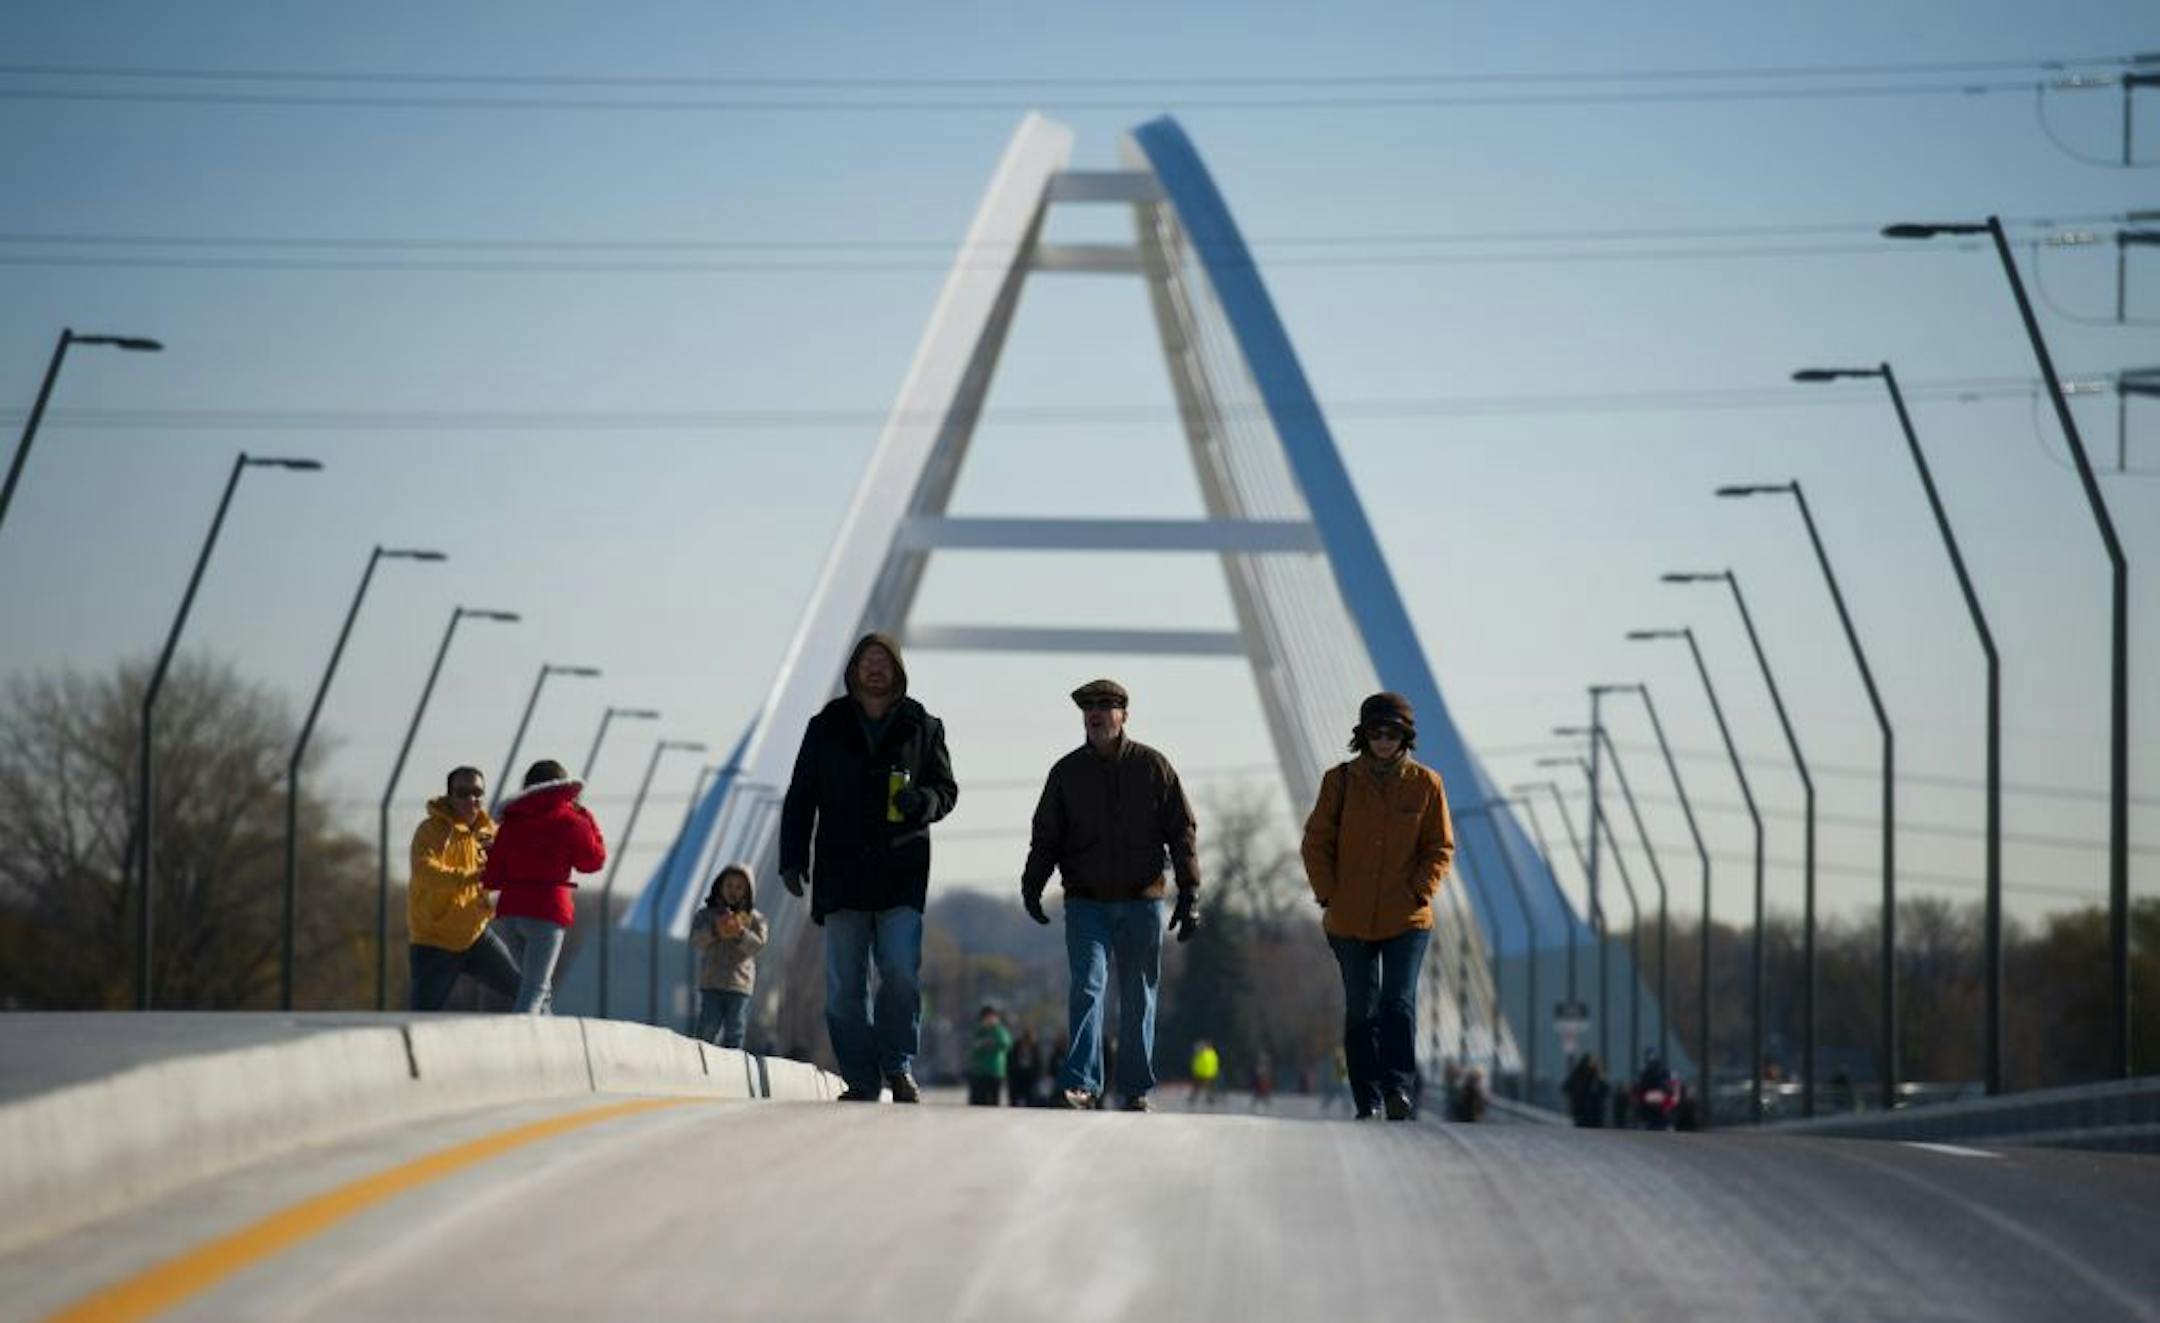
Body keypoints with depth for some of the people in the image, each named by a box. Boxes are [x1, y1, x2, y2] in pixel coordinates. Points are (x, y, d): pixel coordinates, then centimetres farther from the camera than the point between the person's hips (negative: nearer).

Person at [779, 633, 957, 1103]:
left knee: (901, 971, -13)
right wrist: (792, 857, 1)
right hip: (841, 874, 1)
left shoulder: (922, 728, 8)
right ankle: (860, 1081, 4)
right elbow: (800, 798, 11)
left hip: (902, 874, -1)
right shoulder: (826, 728, 9)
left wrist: (923, 800, -12)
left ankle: (899, 1066, 1)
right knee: (844, 985, -1)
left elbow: (947, 790, 12)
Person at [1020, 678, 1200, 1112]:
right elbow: (1045, 836, 10)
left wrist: (1190, 892, -1)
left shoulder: (1153, 767, 3)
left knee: (1139, 997, 6)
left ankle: (1137, 1089, 14)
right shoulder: (1066, 772, 6)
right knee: (1087, 986, -14)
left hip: (1142, 901, 0)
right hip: (1086, 902, 0)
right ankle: (1083, 1082, -19)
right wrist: (1032, 885, -3)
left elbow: (1181, 832, 5)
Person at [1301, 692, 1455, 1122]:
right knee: (1360, 1011, 6)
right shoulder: (1341, 780, 2)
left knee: (1399, 1003, -16)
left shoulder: (1425, 784, 2)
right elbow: (1317, 841, 6)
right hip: (1350, 922, 1)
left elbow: (1440, 847, 7)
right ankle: (1367, 1101, 12)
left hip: (1407, 920, -1)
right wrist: (1328, 895, -3)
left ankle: (1398, 1088, -20)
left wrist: (1420, 892, -6)